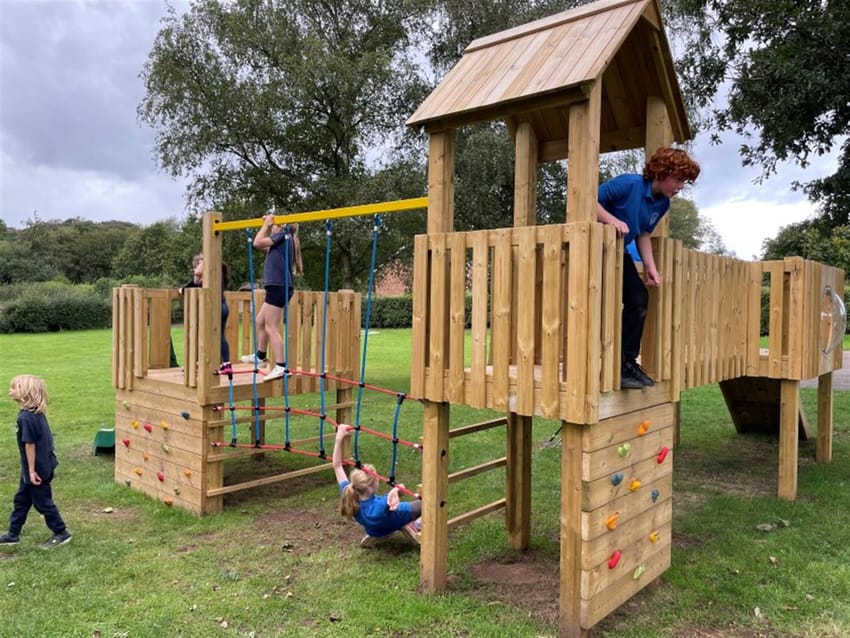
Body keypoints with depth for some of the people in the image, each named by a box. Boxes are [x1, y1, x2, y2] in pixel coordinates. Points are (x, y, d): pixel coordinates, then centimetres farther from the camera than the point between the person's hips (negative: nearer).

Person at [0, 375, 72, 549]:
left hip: (37, 469, -9)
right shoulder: (37, 413, 4)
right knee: (21, 500, 20)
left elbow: (30, 444, -23)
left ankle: (61, 534, 15)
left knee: (42, 502, 4)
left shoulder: (25, 418, -25)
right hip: (43, 464, 10)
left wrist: (32, 470, -18)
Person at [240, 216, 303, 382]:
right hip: (279, 287, 10)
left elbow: (257, 243, -9)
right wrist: (267, 225, 26)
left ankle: (281, 367, -13)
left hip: (278, 286, -10)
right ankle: (260, 356, 36)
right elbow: (263, 245, 32)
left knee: (272, 328, -11)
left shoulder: (283, 235, -5)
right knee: (260, 321, 22)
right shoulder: (284, 240, 20)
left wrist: (267, 224, 2)